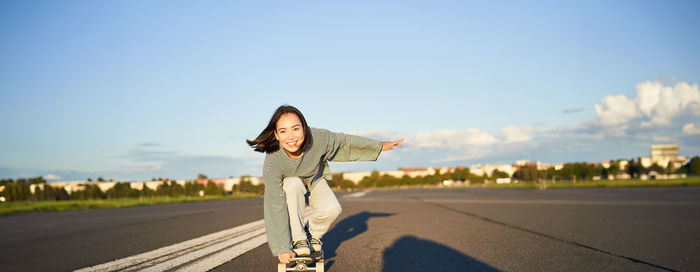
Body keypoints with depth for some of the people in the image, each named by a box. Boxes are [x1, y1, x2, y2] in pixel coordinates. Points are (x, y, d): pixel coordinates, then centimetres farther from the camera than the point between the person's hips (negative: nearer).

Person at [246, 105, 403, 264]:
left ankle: (313, 234, 7)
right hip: (288, 185, -2)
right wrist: (282, 249, -32)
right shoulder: (272, 162, -38)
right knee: (294, 185, -37)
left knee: (331, 209, -25)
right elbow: (276, 208, -34)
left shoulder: (317, 138, -35)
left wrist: (380, 146, -4)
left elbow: (344, 142, -14)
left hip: (315, 181, 2)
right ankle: (298, 241, -22)